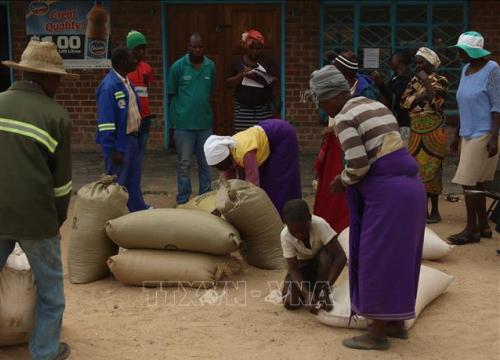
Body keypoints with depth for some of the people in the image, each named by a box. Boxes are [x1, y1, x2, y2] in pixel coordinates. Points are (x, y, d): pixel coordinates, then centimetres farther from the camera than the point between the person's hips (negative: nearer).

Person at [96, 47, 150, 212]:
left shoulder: (126, 82, 10)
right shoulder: (109, 85, -19)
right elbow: (105, 122, -21)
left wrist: (137, 137, 16)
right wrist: (112, 149, -22)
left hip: (132, 138, 9)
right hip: (118, 142, -9)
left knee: (133, 179, 20)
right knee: (116, 182, 3)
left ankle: (139, 209, 32)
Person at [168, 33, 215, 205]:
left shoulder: (210, 66, 3)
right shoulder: (178, 66, -5)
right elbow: (172, 94, 1)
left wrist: (205, 111, 9)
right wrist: (175, 119, 2)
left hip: (205, 122, 3)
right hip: (184, 124, -3)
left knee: (205, 163, 11)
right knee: (184, 164, 3)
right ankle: (183, 200, 12)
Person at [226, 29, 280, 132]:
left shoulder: (268, 62, 7)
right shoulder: (238, 63, 9)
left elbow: (276, 83, 2)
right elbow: (228, 83, 5)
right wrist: (242, 75, -11)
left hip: (263, 110, -1)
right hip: (242, 110, 1)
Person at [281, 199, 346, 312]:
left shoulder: (320, 225, -33)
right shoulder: (285, 236, -27)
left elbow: (341, 257, -35)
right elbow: (293, 270, -25)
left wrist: (327, 286, -43)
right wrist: (307, 294, -41)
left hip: (321, 264, -1)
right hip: (302, 265, 1)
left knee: (325, 255, -36)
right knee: (290, 303, -22)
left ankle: (323, 295, -16)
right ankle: (311, 287, 8)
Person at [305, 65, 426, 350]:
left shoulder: (344, 118, -11)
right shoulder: (377, 106, 17)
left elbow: (358, 165, -19)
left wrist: (343, 181, 2)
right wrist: (350, 178, 18)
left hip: (387, 192, -9)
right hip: (409, 184, 9)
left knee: (377, 261, 1)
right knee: (398, 258, 18)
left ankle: (378, 334, 11)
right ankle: (397, 324, 28)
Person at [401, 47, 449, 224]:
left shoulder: (440, 81, -4)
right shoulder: (414, 81, 11)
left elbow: (435, 101, -21)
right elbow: (404, 101, -1)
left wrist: (426, 81, -14)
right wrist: (420, 97, -15)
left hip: (434, 131, -5)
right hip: (416, 131, 6)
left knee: (431, 167, -4)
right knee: (416, 167, 6)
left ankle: (435, 210, 4)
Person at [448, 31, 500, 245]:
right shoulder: (466, 69, 11)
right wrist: (457, 135, 18)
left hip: (483, 134, -8)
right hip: (468, 134, 8)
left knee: (469, 181, -8)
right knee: (476, 182, 10)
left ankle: (471, 229, 0)